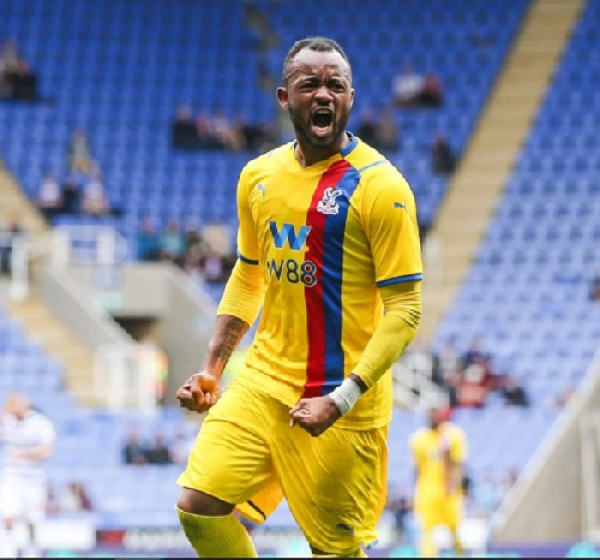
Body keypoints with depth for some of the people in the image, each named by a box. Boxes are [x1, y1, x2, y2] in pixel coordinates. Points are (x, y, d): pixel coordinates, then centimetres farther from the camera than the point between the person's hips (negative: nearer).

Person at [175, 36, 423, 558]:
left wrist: (343, 399, -23)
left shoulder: (379, 186, -12)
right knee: (198, 507, -9)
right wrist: (212, 369, 13)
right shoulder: (258, 177, 7)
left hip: (342, 396, -5)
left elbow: (405, 309, -14)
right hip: (263, 382, 5)